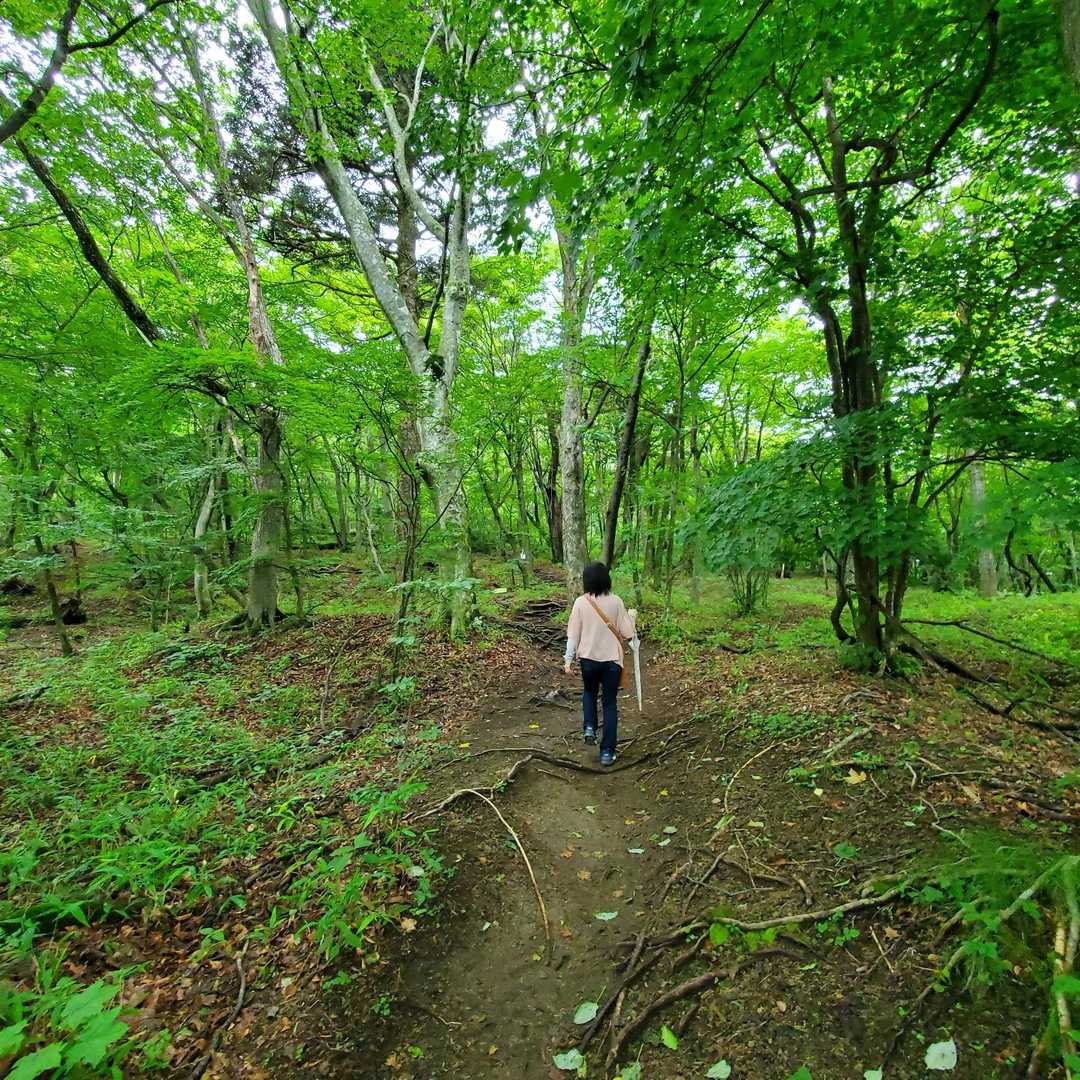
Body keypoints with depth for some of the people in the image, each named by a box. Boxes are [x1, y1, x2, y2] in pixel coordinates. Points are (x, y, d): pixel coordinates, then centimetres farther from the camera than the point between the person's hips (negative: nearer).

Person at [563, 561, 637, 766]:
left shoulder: (581, 602, -8)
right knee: (610, 703, 10)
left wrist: (568, 659, 3)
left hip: (588, 659, 1)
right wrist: (632, 616, 12)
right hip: (612, 659, 0)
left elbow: (573, 634, -5)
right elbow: (627, 633, -5)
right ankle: (607, 752, 11)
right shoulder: (616, 601, -9)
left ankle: (590, 728, 10)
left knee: (589, 693, 28)